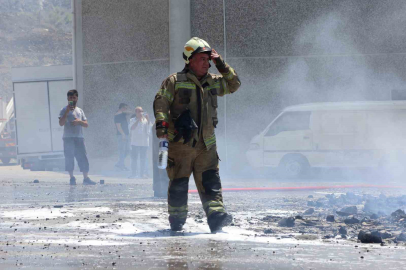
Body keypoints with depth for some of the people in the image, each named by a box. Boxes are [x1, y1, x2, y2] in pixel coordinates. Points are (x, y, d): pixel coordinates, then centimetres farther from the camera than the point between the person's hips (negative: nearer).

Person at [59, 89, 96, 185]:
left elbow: (86, 124, 13)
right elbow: (61, 123, -10)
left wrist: (79, 121, -8)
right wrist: (67, 112, -16)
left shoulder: (80, 111, 18)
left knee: (83, 157, -3)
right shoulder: (64, 110, 5)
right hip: (68, 138, -3)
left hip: (79, 137, 4)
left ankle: (86, 178, -3)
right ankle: (72, 178, 2)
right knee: (69, 158, -5)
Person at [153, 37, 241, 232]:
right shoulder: (175, 81, -1)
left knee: (210, 180, -9)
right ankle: (176, 220, 16)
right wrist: (161, 123, -19)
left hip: (205, 146, 4)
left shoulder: (212, 82, 14)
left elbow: (234, 85, 24)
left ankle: (216, 215, -18)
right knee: (178, 183, 3)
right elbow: (160, 102, -5)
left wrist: (222, 66, 10)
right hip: (180, 144, -4)